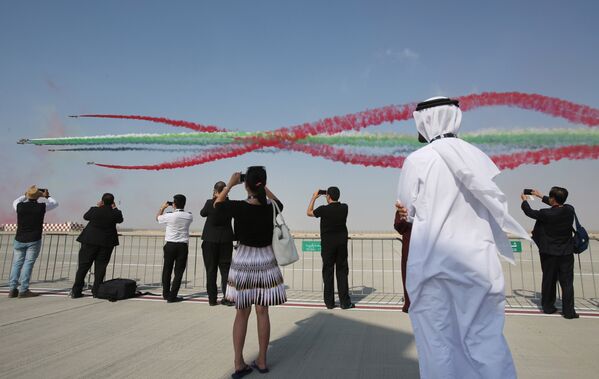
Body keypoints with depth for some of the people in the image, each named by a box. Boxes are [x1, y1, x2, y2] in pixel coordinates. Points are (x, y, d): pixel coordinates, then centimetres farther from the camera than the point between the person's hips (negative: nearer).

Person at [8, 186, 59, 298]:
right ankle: (23, 290, 0)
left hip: (19, 240, 3)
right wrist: (47, 196, 24)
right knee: (28, 264, 0)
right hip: (34, 241, -3)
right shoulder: (41, 206, -10)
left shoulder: (20, 206, -4)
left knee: (17, 264, 12)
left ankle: (12, 289, 11)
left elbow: (15, 202, 23)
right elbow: (55, 203, 10)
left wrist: (25, 196, 34)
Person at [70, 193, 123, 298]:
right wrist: (114, 208, 15)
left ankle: (76, 291, 11)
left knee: (83, 266, 8)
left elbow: (85, 216, 11)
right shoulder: (115, 213, -9)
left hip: (90, 241, 0)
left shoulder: (94, 210, -9)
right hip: (107, 243, 0)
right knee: (100, 267, 7)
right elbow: (120, 220, 12)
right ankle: (96, 291, 8)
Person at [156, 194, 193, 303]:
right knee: (179, 272, 4)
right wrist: (175, 210, 21)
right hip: (183, 246, 1)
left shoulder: (170, 216, -10)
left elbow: (157, 218, 11)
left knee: (167, 270, 15)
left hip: (170, 245, -1)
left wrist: (163, 207, 22)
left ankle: (166, 294, 26)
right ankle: (172, 296, 2)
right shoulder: (189, 216, -2)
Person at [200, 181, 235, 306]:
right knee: (225, 269, 8)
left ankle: (212, 298, 10)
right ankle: (227, 297, 5)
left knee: (211, 270, 7)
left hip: (210, 240, -1)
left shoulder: (210, 203, -11)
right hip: (226, 240, 1)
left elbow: (202, 213, 7)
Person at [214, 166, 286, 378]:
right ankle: (261, 361, 20)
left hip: (243, 262, -1)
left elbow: (217, 204, 6)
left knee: (242, 313, 10)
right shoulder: (271, 208, -9)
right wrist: (264, 188, 15)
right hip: (265, 262, 1)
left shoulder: (238, 207, -15)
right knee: (262, 312, 11)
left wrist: (230, 184, 6)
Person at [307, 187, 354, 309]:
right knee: (342, 272, 7)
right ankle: (345, 302, 6)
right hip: (342, 243, 3)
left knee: (328, 272, 6)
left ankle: (329, 302, 10)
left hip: (328, 244, -3)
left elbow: (309, 212, 5)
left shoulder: (324, 209, -14)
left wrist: (314, 197, 12)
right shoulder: (344, 208, -3)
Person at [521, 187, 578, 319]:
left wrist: (524, 200, 18)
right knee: (567, 282, 7)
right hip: (566, 253, 2)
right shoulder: (570, 210, -7)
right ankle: (568, 311, 8)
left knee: (548, 281, 12)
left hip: (549, 253, -2)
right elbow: (558, 205, 14)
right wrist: (541, 197, 25)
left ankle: (548, 307, 22)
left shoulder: (546, 214, -20)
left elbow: (530, 212, -2)